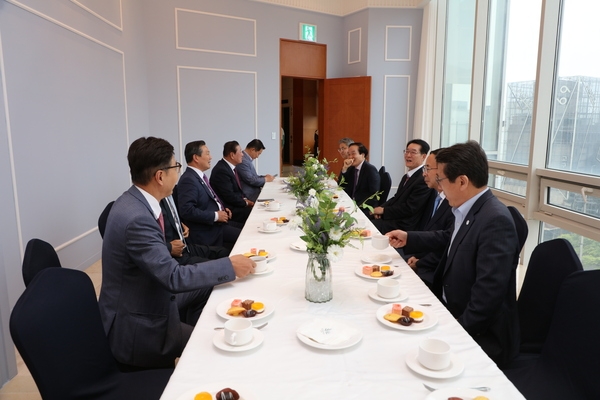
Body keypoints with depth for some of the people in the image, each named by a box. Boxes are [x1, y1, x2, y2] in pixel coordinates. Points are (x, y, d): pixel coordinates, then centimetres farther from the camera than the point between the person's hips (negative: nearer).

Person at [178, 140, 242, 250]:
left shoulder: (200, 176, 12)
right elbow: (187, 210, -27)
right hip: (207, 231, -10)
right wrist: (215, 215, -20)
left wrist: (222, 209, 7)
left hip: (216, 222, 10)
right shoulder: (188, 180, -18)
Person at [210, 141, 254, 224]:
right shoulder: (221, 170, -19)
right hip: (228, 210, -9)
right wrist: (246, 202, -9)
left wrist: (245, 199, 0)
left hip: (235, 205, 9)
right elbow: (229, 196, -20)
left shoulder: (230, 167, 10)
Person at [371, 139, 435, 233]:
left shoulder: (424, 179, -16)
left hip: (403, 226, -9)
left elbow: (409, 208, -19)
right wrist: (380, 208, -3)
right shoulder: (406, 177, 16)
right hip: (393, 218, 9)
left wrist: (383, 210, -12)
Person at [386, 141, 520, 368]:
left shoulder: (495, 221, -26)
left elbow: (487, 298, -29)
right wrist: (409, 238, 20)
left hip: (482, 336, -8)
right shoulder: (467, 211, 1)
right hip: (451, 314, 8)